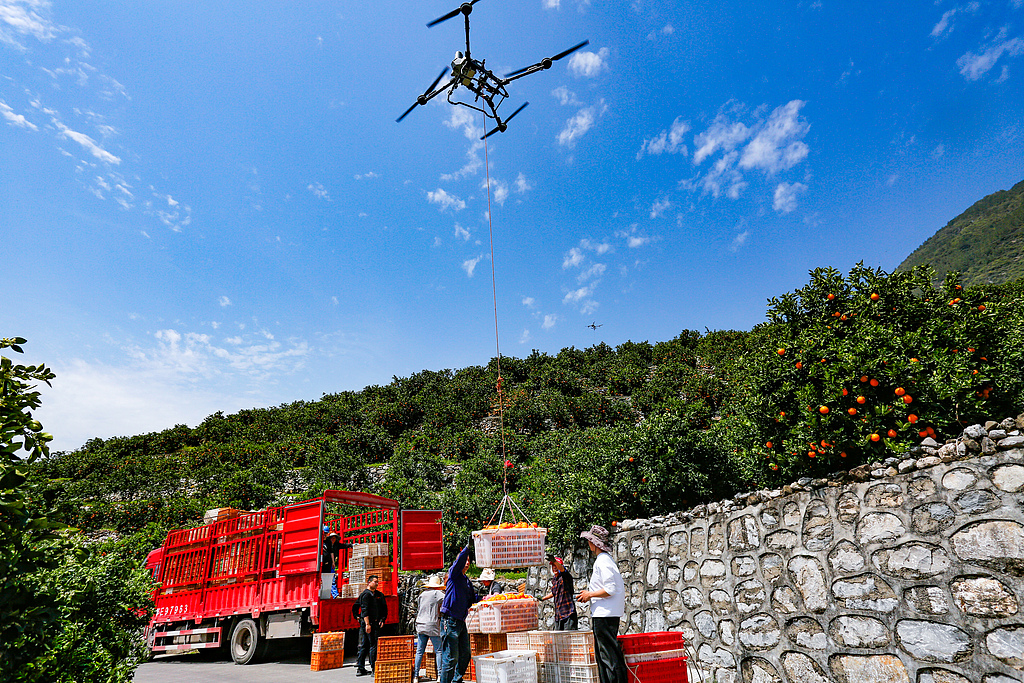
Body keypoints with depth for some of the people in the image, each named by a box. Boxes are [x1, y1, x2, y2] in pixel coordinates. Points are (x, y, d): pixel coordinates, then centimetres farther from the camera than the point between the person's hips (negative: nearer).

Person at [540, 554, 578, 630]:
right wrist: (542, 599, 38)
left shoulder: (565, 576, -6)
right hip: (558, 615, 7)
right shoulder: (554, 579, 15)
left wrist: (554, 561, -49)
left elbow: (562, 569, -30)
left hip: (568, 613, -7)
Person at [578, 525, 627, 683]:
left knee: (609, 655, -6)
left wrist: (590, 595, -12)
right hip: (602, 614, 10)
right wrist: (590, 594, 17)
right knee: (601, 654, 15)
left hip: (605, 615, -10)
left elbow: (610, 589, -22)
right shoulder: (605, 559, 15)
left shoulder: (603, 561, -16)